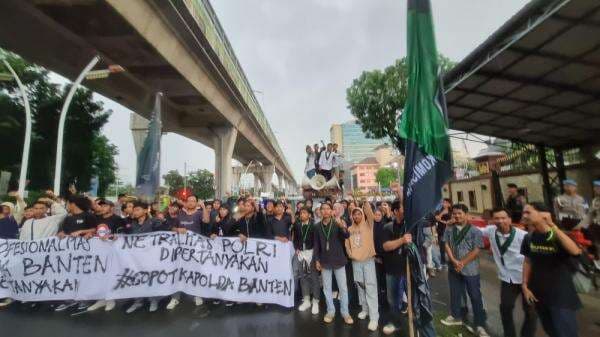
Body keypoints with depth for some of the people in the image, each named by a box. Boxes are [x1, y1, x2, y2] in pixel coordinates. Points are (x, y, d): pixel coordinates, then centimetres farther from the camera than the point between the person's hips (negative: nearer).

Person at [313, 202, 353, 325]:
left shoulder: (337, 223, -7)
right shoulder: (317, 226, -1)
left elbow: (346, 236, -23)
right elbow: (316, 244, 5)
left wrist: (343, 228, -44)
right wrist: (317, 259, 0)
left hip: (338, 260, -2)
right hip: (325, 261, 2)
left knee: (343, 287, 6)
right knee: (327, 288, 12)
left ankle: (345, 312, 21)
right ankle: (330, 311, 27)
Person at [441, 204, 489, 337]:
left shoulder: (474, 231, -10)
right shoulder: (449, 230, 3)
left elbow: (476, 251, -13)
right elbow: (447, 246, 1)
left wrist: (462, 263, -16)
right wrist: (454, 261, -13)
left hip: (470, 269, -4)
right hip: (454, 268, 4)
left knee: (475, 297, 6)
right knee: (455, 293, 16)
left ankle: (480, 325, 18)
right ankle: (456, 316, 33)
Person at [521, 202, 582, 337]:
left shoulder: (558, 235, -16)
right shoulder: (529, 238, -3)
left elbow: (575, 251, -38)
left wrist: (552, 226, -40)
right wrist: (525, 286, 3)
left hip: (561, 295, -5)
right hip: (538, 294, 5)